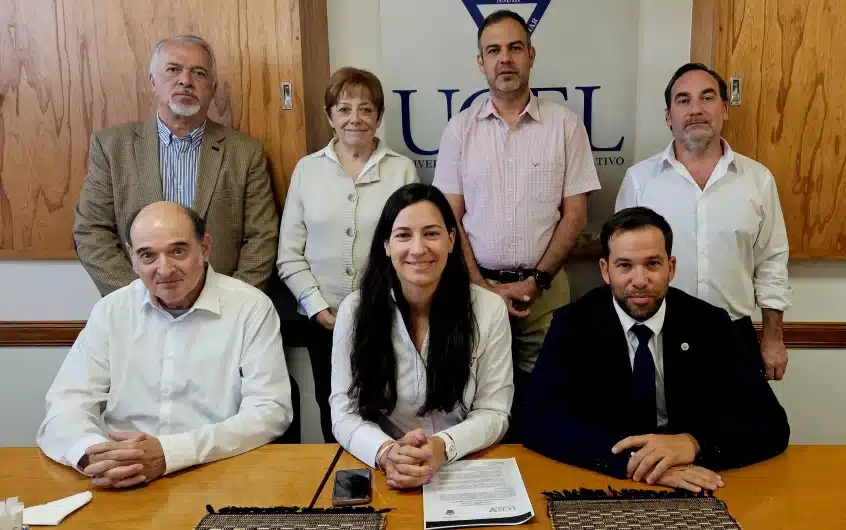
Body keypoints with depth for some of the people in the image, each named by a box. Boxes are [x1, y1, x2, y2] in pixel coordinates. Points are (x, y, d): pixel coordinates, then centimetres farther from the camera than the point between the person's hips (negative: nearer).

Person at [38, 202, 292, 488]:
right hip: (122, 486, 1)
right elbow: (67, 404, -1)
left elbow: (269, 412, -12)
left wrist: (170, 452, -23)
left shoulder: (251, 308, -6)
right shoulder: (111, 310, 4)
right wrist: (91, 453, -23)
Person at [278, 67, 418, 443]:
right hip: (323, 320, 2)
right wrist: (319, 309, -6)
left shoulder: (402, 169, 1)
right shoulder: (306, 169, 5)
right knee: (333, 418, 12)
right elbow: (290, 253, 4)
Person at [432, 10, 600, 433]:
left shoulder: (565, 124, 0)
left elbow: (575, 213, 0)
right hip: (476, 286, 1)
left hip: (544, 288, 0)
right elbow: (450, 217, 1)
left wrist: (536, 281, -8)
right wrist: (483, 286, -7)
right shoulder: (460, 129, 3)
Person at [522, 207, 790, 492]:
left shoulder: (710, 324, -3)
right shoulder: (572, 324, -7)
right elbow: (540, 422, -18)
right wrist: (631, 460, -30)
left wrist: (692, 443, -26)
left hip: (692, 490, 2)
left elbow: (771, 423, -8)